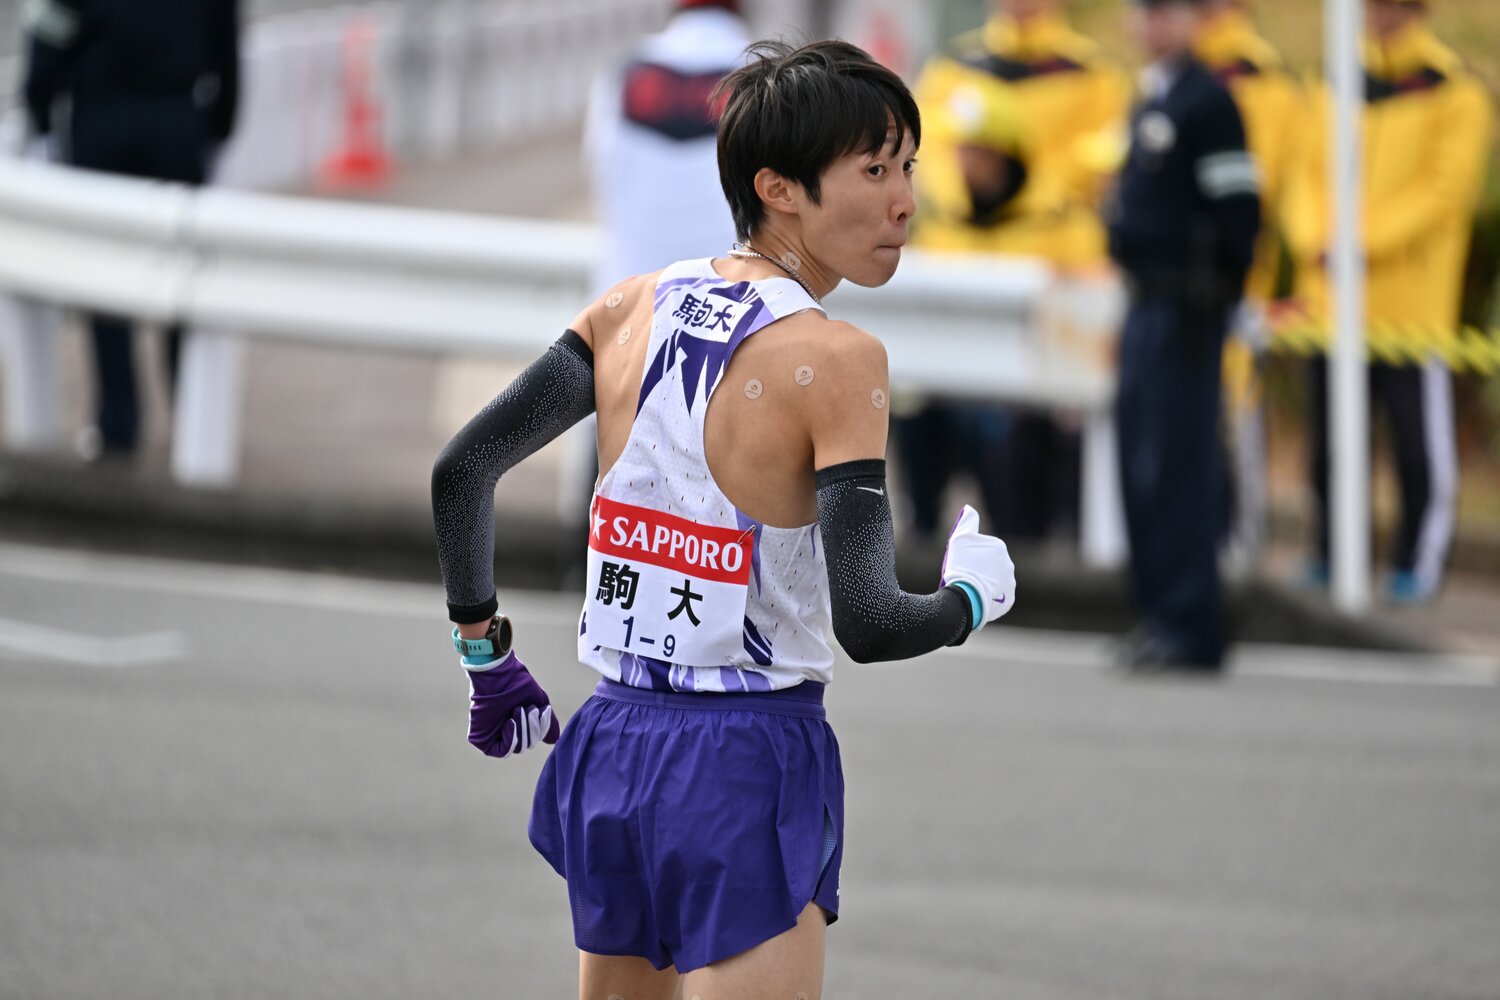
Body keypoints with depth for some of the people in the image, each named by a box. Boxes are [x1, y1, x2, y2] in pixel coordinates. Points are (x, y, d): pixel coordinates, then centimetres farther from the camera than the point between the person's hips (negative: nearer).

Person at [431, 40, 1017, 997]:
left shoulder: (637, 307, 4)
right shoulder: (836, 360, -14)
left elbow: (462, 469, 4)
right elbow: (867, 623, -20)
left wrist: (486, 657, 14)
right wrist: (976, 592, 0)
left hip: (614, 743, 7)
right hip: (747, 768, -7)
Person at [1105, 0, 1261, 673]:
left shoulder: (1207, 101, -11)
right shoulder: (1149, 99, 17)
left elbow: (1238, 205, -15)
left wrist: (1217, 296, -14)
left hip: (1186, 307, -9)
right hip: (1145, 303, 9)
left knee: (1176, 462, -9)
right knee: (1138, 459, 9)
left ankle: (1189, 626, -7)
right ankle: (1162, 615, 15)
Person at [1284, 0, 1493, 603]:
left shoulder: (1456, 93, -4)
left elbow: (1446, 187, -11)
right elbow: (1311, 174, 13)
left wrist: (1365, 242, -18)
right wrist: (1313, 238, -7)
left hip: (1409, 300, -5)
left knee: (1419, 443, -1)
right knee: (1329, 435, 8)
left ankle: (1418, 564, 7)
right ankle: (1331, 554, 17)